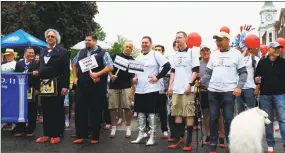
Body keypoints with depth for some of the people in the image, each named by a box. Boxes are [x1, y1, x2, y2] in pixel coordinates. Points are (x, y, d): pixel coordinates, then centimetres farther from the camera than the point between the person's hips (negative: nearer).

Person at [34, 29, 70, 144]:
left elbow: (66, 70, -12)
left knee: (57, 110, 3)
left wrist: (65, 86, -18)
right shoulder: (42, 52, 16)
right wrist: (37, 72, -1)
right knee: (46, 110, 11)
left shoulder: (62, 52, -5)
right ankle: (46, 134, 21)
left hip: (57, 86, -6)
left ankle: (56, 135, 12)